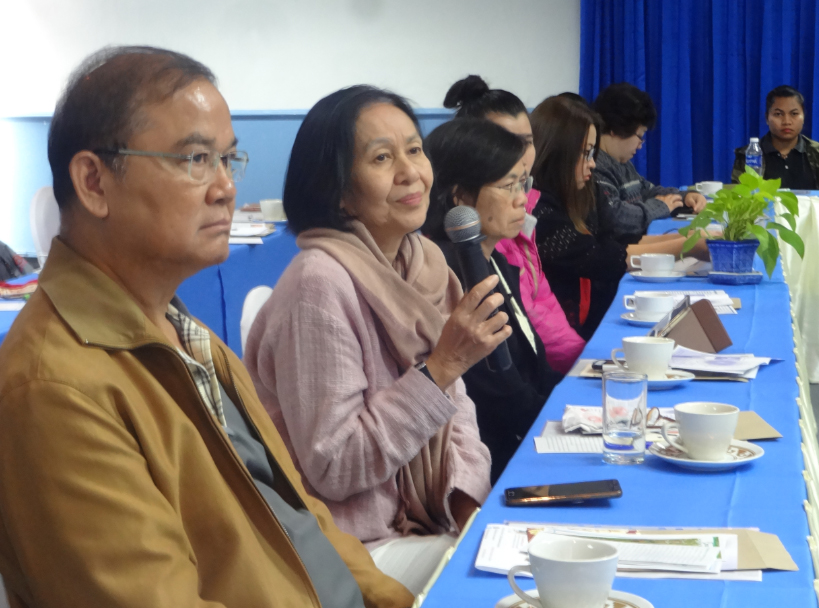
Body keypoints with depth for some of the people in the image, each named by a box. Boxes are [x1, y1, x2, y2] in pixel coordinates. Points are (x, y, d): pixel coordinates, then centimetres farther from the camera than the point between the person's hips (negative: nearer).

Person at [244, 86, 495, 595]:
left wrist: (473, 498, -6)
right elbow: (333, 469, -21)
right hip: (359, 549, -7)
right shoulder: (320, 283, -22)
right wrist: (443, 365, -24)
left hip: (433, 522, 7)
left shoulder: (424, 259, 2)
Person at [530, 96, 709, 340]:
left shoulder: (567, 202, 10)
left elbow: (614, 243, 9)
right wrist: (687, 247, -10)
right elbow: (602, 260, -19)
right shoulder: (539, 212, -19)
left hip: (588, 329, 9)